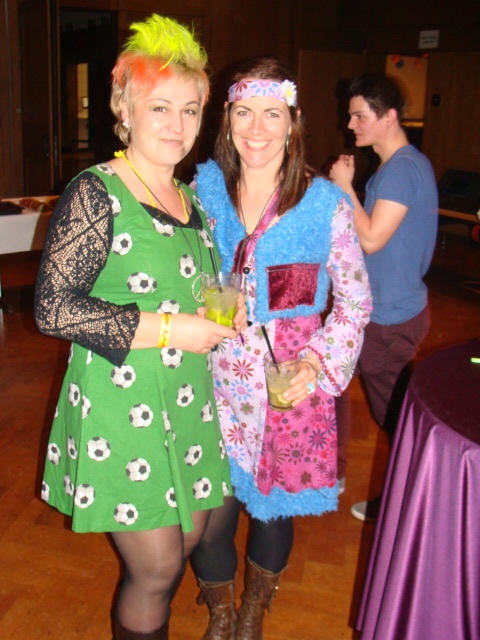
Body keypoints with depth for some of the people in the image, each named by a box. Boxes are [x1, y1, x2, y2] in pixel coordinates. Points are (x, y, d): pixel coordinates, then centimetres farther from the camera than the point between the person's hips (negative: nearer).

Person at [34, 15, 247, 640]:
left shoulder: (191, 200, 11)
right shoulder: (96, 194, -13)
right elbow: (54, 308, -20)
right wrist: (167, 329, -21)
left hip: (188, 401, 7)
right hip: (121, 406, -7)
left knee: (185, 542, 20)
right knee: (156, 569, 4)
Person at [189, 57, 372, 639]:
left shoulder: (325, 204, -6)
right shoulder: (203, 188, 1)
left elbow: (355, 299, 1)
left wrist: (318, 362, -12)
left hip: (290, 387, -1)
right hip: (214, 379, 1)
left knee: (272, 511, 15)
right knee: (210, 515, 5)